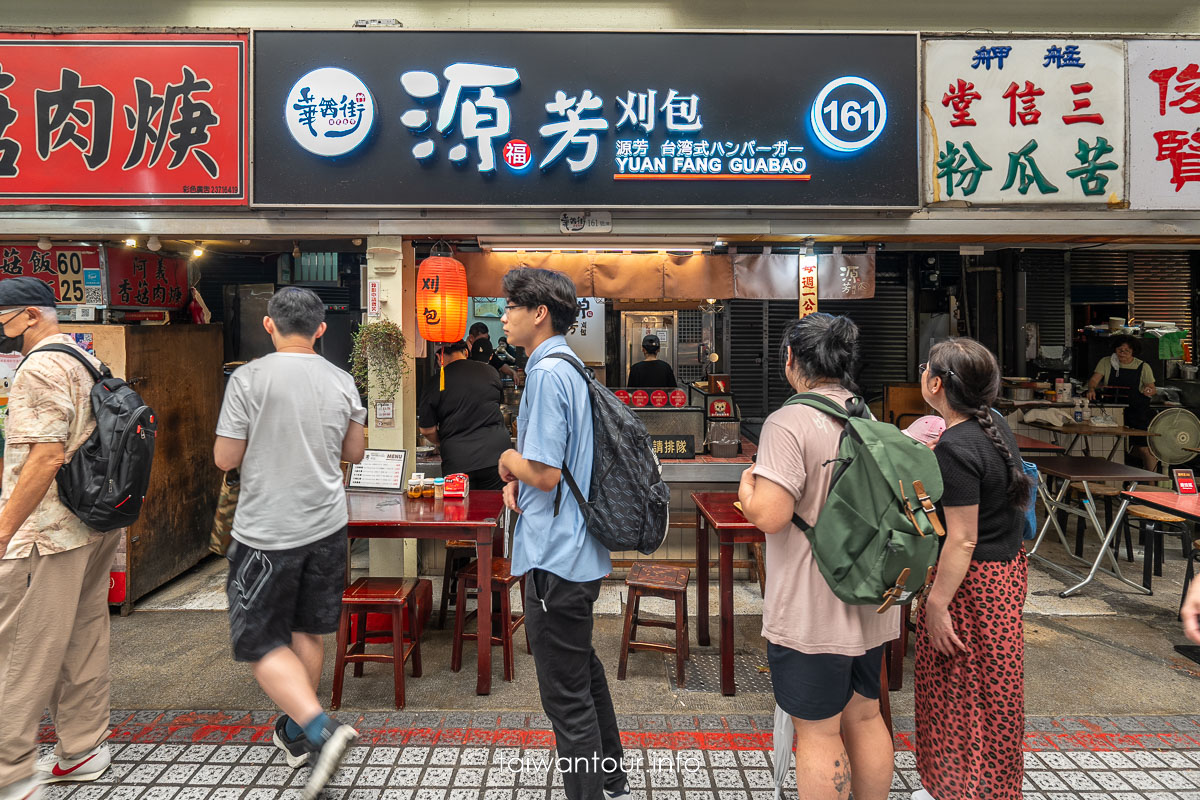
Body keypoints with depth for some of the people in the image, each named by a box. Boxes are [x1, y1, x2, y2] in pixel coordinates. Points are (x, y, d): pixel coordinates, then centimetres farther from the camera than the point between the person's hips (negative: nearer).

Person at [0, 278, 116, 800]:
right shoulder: (88, 361, 16)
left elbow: (46, 456, -23)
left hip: (48, 531, -9)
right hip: (98, 525, 9)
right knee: (83, 640, 14)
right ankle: (82, 750, 24)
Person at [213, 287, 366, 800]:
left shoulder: (249, 378, -12)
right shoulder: (342, 383, 0)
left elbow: (225, 459, -8)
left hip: (266, 531, -4)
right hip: (326, 526, 5)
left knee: (262, 643, 6)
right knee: (307, 632, 18)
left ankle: (321, 729, -11)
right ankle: (296, 734, 33)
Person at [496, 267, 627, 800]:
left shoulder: (548, 373, -19)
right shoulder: (570, 367, 11)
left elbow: (545, 474, -23)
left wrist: (507, 461, -4)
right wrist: (517, 476, 3)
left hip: (555, 558, -11)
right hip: (580, 552, 11)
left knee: (566, 695, 3)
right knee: (583, 670, 24)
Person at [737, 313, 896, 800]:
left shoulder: (789, 423, -19)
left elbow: (769, 516, -24)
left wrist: (746, 486, -5)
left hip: (812, 611, -8)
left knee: (818, 732, 6)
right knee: (864, 717, 22)